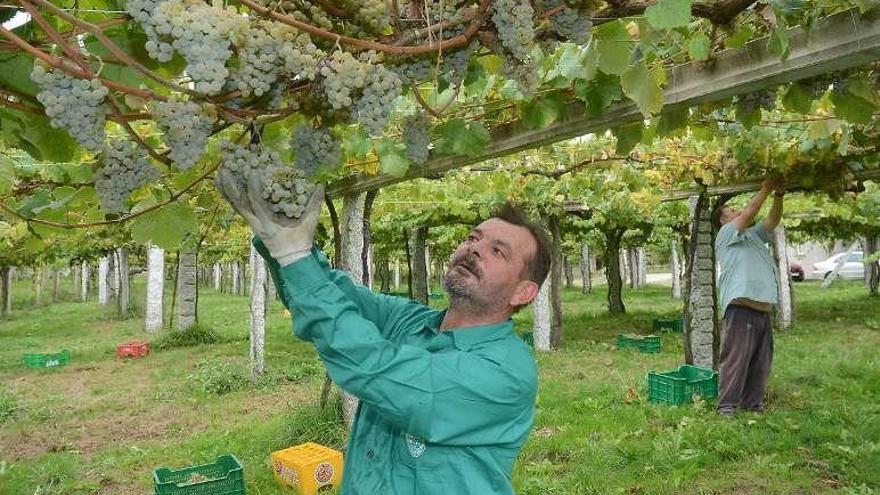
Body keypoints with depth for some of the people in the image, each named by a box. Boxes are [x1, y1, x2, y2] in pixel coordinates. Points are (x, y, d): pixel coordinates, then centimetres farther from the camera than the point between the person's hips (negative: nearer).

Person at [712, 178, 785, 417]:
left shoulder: (753, 235, 28)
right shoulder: (725, 235, 3)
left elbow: (772, 220, 21)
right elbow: (748, 214, -9)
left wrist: (779, 195, 9)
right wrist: (765, 190, 0)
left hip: (762, 308, 9)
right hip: (741, 307, -9)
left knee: (761, 361, 10)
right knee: (735, 358, -9)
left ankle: (752, 402, 18)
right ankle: (726, 405, -5)